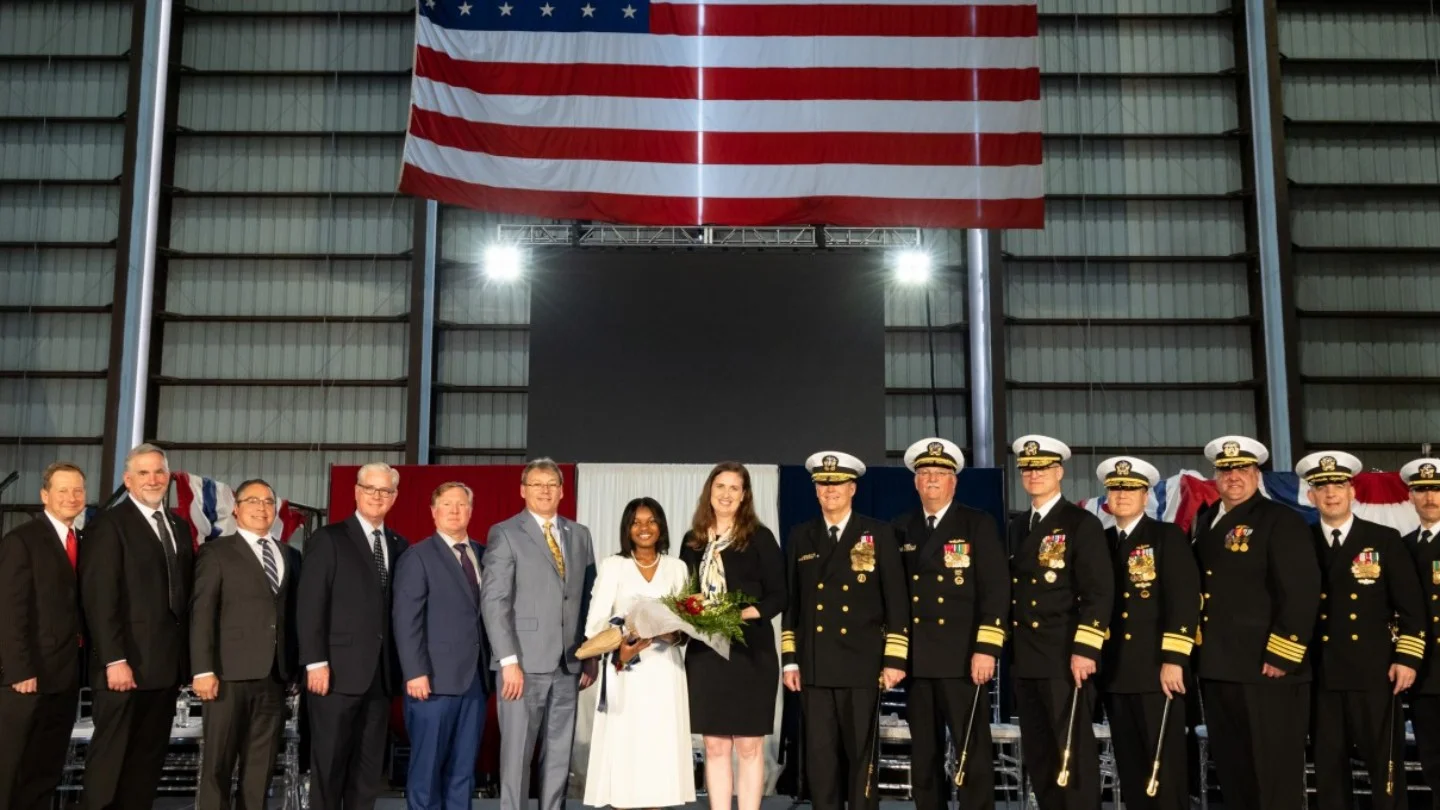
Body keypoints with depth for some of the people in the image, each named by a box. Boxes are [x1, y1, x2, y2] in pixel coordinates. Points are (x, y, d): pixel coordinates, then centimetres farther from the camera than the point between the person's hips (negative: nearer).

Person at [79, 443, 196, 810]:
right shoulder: (108, 524, -6)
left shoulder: (180, 528, 16)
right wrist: (114, 660, -19)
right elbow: (99, 599, -13)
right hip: (126, 663, -6)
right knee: (109, 756, 0)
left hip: (167, 665, 6)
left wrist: (185, 658, 8)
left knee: (149, 757, 10)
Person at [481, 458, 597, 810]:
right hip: (524, 662, -4)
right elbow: (494, 601, -8)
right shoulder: (505, 533, -1)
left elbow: (588, 599, 13)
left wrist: (591, 658, 7)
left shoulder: (580, 535, 14)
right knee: (517, 753, 0)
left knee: (560, 755, 9)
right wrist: (509, 661, -15)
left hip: (568, 664, 4)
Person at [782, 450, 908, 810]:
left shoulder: (879, 534, 2)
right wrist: (790, 659, 6)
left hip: (861, 664, -2)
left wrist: (895, 659, -6)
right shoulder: (801, 537, 10)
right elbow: (792, 602, 11)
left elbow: (897, 600, -1)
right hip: (814, 666, 2)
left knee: (861, 753, 5)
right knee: (819, 755, 4)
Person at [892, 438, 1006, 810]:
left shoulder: (979, 525, 0)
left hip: (964, 657, -4)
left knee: (973, 752, -2)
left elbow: (996, 591, -6)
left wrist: (986, 649, -14)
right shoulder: (902, 529, 12)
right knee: (923, 755, 9)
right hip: (916, 658, 4)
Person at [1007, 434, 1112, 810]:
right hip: (1025, 660, 7)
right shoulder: (1016, 527, 16)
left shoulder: (1082, 524, -4)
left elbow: (1100, 592, -11)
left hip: (1066, 658, -7)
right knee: (1038, 755, 11)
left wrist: (1085, 649, -18)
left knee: (1075, 752, -4)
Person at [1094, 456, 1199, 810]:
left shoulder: (1168, 537, -1)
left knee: (1166, 765, -3)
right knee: (1130, 766, 9)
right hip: (1114, 672, 5)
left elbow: (1184, 601, -10)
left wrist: (1174, 660, -17)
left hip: (1157, 669, -5)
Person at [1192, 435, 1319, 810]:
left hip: (1266, 669, -7)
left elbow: (1301, 593, -14)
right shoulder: (1205, 522, 15)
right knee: (1231, 771, 14)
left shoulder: (1282, 521, -6)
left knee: (1275, 774, 0)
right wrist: (1196, 652, 11)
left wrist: (1281, 656, -18)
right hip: (1216, 668, 7)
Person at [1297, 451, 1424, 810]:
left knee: (1385, 762, 0)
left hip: (1375, 672, -1)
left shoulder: (1385, 540, 4)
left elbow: (1411, 604, 2)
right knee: (1328, 764, 6)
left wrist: (1407, 658, -5)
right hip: (1320, 673, 2)